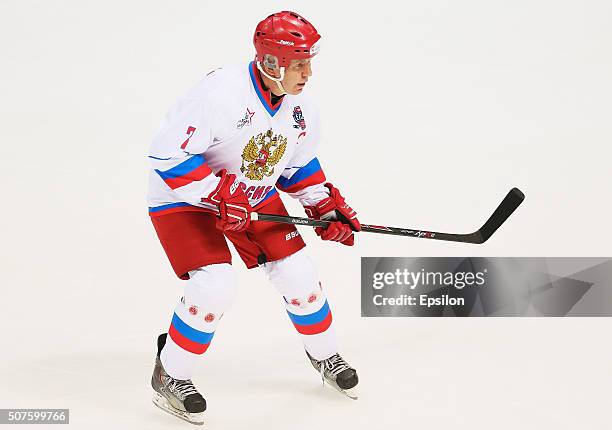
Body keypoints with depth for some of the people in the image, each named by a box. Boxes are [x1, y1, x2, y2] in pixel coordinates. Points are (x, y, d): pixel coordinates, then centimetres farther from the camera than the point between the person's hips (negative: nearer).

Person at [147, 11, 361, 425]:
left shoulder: (301, 108, -8)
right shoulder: (220, 93, -32)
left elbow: (300, 165, 11)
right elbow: (168, 153, -30)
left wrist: (326, 206, 0)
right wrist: (220, 194, -31)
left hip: (255, 196, 7)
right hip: (185, 199, -7)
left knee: (298, 272, 3)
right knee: (214, 286, -22)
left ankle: (325, 354, 31)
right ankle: (170, 378, 1)